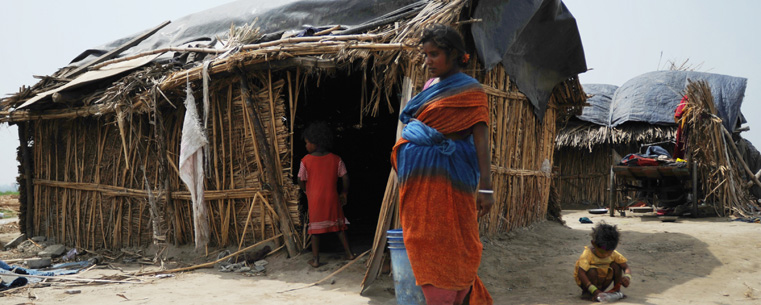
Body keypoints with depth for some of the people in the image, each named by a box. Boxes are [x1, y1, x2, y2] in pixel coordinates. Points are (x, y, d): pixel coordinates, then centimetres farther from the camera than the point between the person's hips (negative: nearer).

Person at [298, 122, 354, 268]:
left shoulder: (306, 160, -7)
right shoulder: (336, 159, -2)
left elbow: (301, 181, -1)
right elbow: (345, 178, -3)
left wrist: (306, 191, 19)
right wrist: (344, 193, 13)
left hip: (314, 199, -1)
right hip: (332, 198, 2)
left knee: (315, 228, 7)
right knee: (338, 225, 14)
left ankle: (315, 259, 9)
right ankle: (349, 253, 19)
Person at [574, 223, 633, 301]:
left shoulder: (613, 254, -11)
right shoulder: (587, 254, -27)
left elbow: (626, 267, -7)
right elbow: (581, 273, -34)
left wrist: (627, 277, -32)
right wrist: (594, 290, -40)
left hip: (603, 281, 5)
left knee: (616, 265, -13)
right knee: (592, 271, -35)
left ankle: (616, 289, 2)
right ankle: (586, 292, -12)